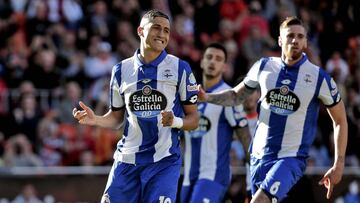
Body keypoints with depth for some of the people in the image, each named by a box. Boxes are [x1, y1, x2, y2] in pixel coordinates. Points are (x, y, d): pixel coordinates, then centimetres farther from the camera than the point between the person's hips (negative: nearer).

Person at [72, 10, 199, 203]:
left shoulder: (180, 68, 0)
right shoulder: (122, 69, 8)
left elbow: (193, 119, 3)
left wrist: (175, 121, -18)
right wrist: (95, 120, -3)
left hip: (164, 162, -3)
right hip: (127, 161, 3)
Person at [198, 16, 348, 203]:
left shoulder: (320, 78, -7)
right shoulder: (264, 67, 2)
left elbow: (340, 121, 3)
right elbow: (237, 95, 17)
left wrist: (339, 166, -1)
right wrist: (207, 97, -2)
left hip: (292, 158, -4)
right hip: (260, 155, 4)